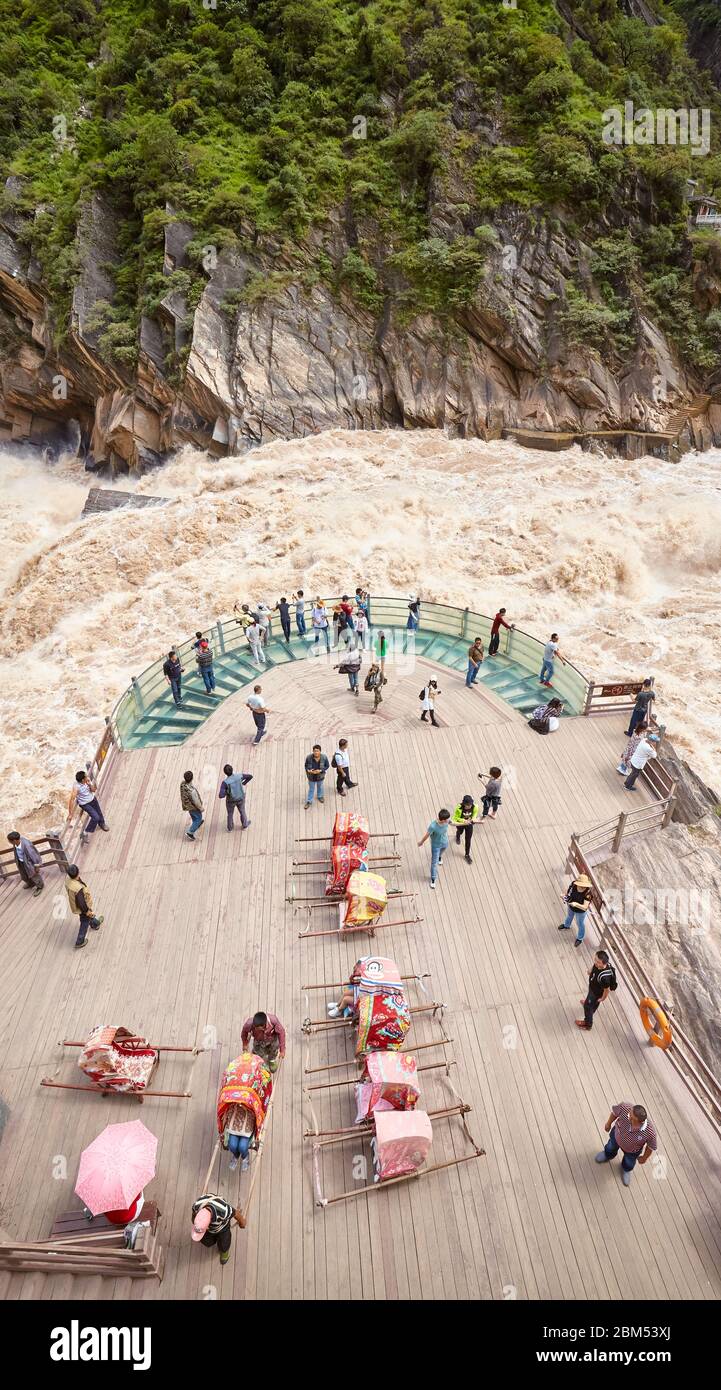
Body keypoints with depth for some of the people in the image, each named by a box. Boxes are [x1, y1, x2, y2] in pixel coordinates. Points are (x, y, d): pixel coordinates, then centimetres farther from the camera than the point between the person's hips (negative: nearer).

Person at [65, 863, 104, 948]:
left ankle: (95, 924, 64)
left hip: (74, 903, 7)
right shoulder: (78, 889, -45)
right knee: (85, 923, 21)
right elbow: (81, 904, -30)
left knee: (89, 915, 35)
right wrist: (88, 911, -10)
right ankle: (79, 942, 40)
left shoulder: (68, 877, -24)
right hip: (81, 908, -7)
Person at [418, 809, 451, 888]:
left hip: (445, 843, 5)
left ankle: (439, 856, 74)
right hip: (436, 845, -5)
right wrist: (421, 842, -6)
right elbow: (427, 835, -24)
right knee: (434, 862, 9)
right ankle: (433, 879, 30)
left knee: (441, 852, 37)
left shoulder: (446, 821, -27)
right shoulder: (433, 826, -42)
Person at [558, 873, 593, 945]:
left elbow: (585, 907, -44)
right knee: (569, 916, 36)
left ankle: (579, 938, 53)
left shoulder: (588, 893, -41)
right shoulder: (573, 884, -28)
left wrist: (576, 904, -60)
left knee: (580, 924, 23)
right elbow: (569, 892, -8)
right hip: (571, 907, 5)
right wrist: (565, 897, -27)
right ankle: (566, 925, 70)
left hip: (580, 911, -5)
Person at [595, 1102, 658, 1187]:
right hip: (616, 1137, 1)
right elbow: (615, 1111, -19)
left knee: (629, 1163, 31)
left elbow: (652, 1146, -21)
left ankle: (627, 1170, 67)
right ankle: (608, 1155, 70)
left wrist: (644, 1158, -2)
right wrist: (609, 1123, -2)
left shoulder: (650, 1132, -44)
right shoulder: (625, 1107, -44)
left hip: (632, 1151, -1)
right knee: (611, 1148, 34)